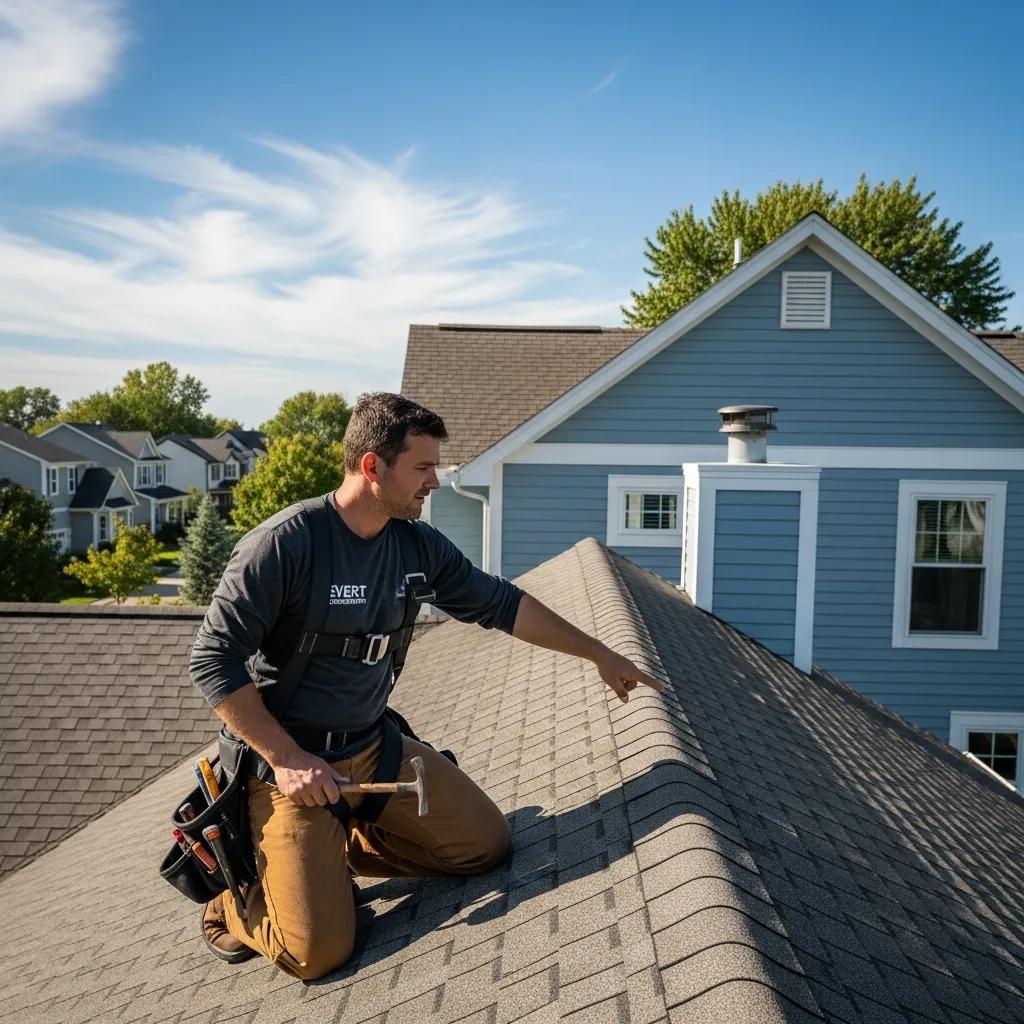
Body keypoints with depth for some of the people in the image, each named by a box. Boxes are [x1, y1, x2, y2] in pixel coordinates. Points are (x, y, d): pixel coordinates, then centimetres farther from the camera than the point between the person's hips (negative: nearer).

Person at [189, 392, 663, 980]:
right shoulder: (283, 544, -22)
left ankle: (332, 850, 17)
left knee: (488, 843, 6)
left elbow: (500, 604, 8)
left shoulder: (419, 545, -3)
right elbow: (214, 660, -18)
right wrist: (286, 758, -22)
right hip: (291, 762, -6)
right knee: (319, 950, -14)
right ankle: (243, 890, 18)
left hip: (375, 748, 6)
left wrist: (600, 654, 12)